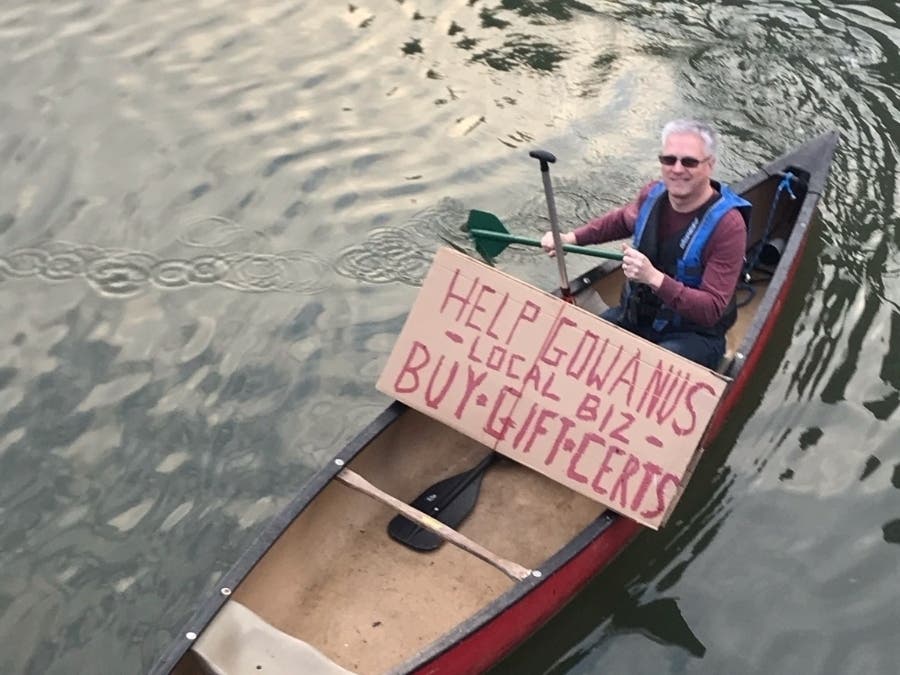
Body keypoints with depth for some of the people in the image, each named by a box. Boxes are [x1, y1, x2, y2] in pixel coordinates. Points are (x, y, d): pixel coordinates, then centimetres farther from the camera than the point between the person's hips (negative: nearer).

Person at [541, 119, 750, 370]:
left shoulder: (727, 225, -22)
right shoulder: (653, 194, -4)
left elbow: (712, 310, -25)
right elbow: (622, 220, 23)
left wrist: (654, 278, -36)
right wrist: (571, 238, 10)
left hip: (691, 334, -6)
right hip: (634, 316, 6)